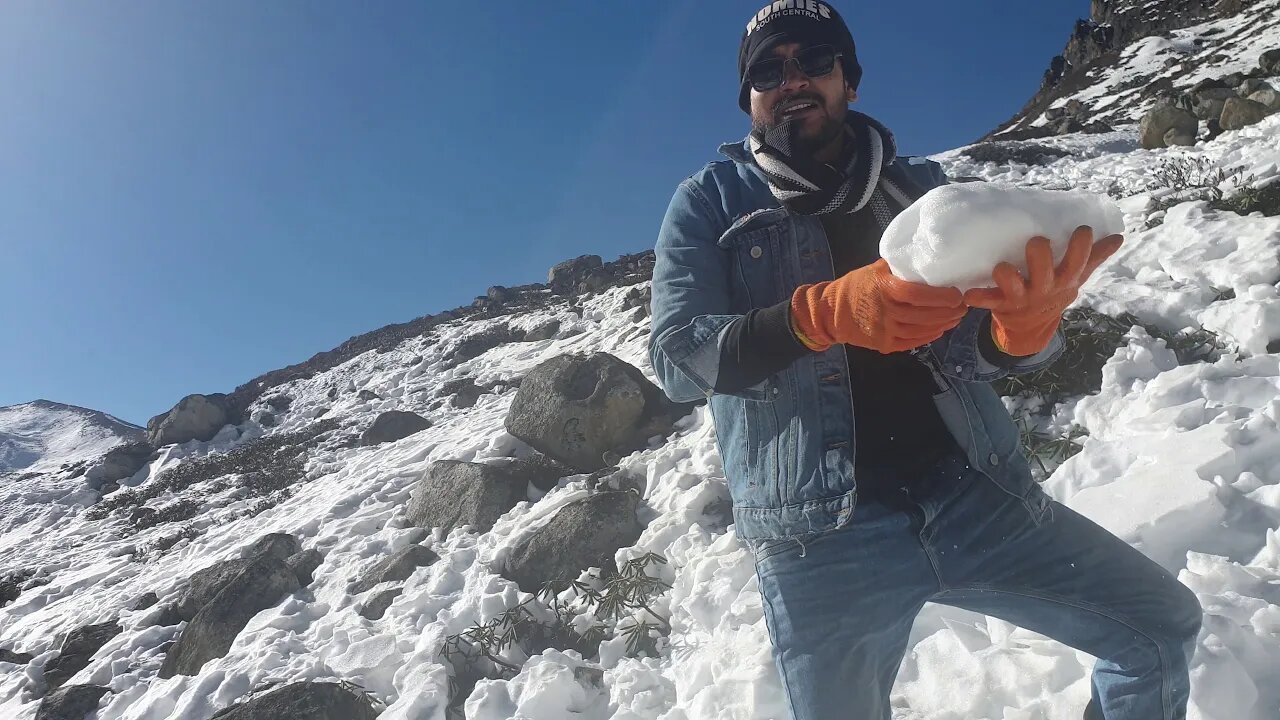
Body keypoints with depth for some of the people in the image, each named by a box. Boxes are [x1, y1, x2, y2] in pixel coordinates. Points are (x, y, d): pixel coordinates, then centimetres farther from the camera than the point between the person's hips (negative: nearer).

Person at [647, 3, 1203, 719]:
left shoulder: (921, 188, 13)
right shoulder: (711, 202, 5)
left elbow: (997, 352, 6)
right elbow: (676, 353, -10)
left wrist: (1028, 320, -20)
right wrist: (825, 313, -27)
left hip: (974, 492, 3)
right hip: (821, 531, -3)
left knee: (1164, 626, 7)